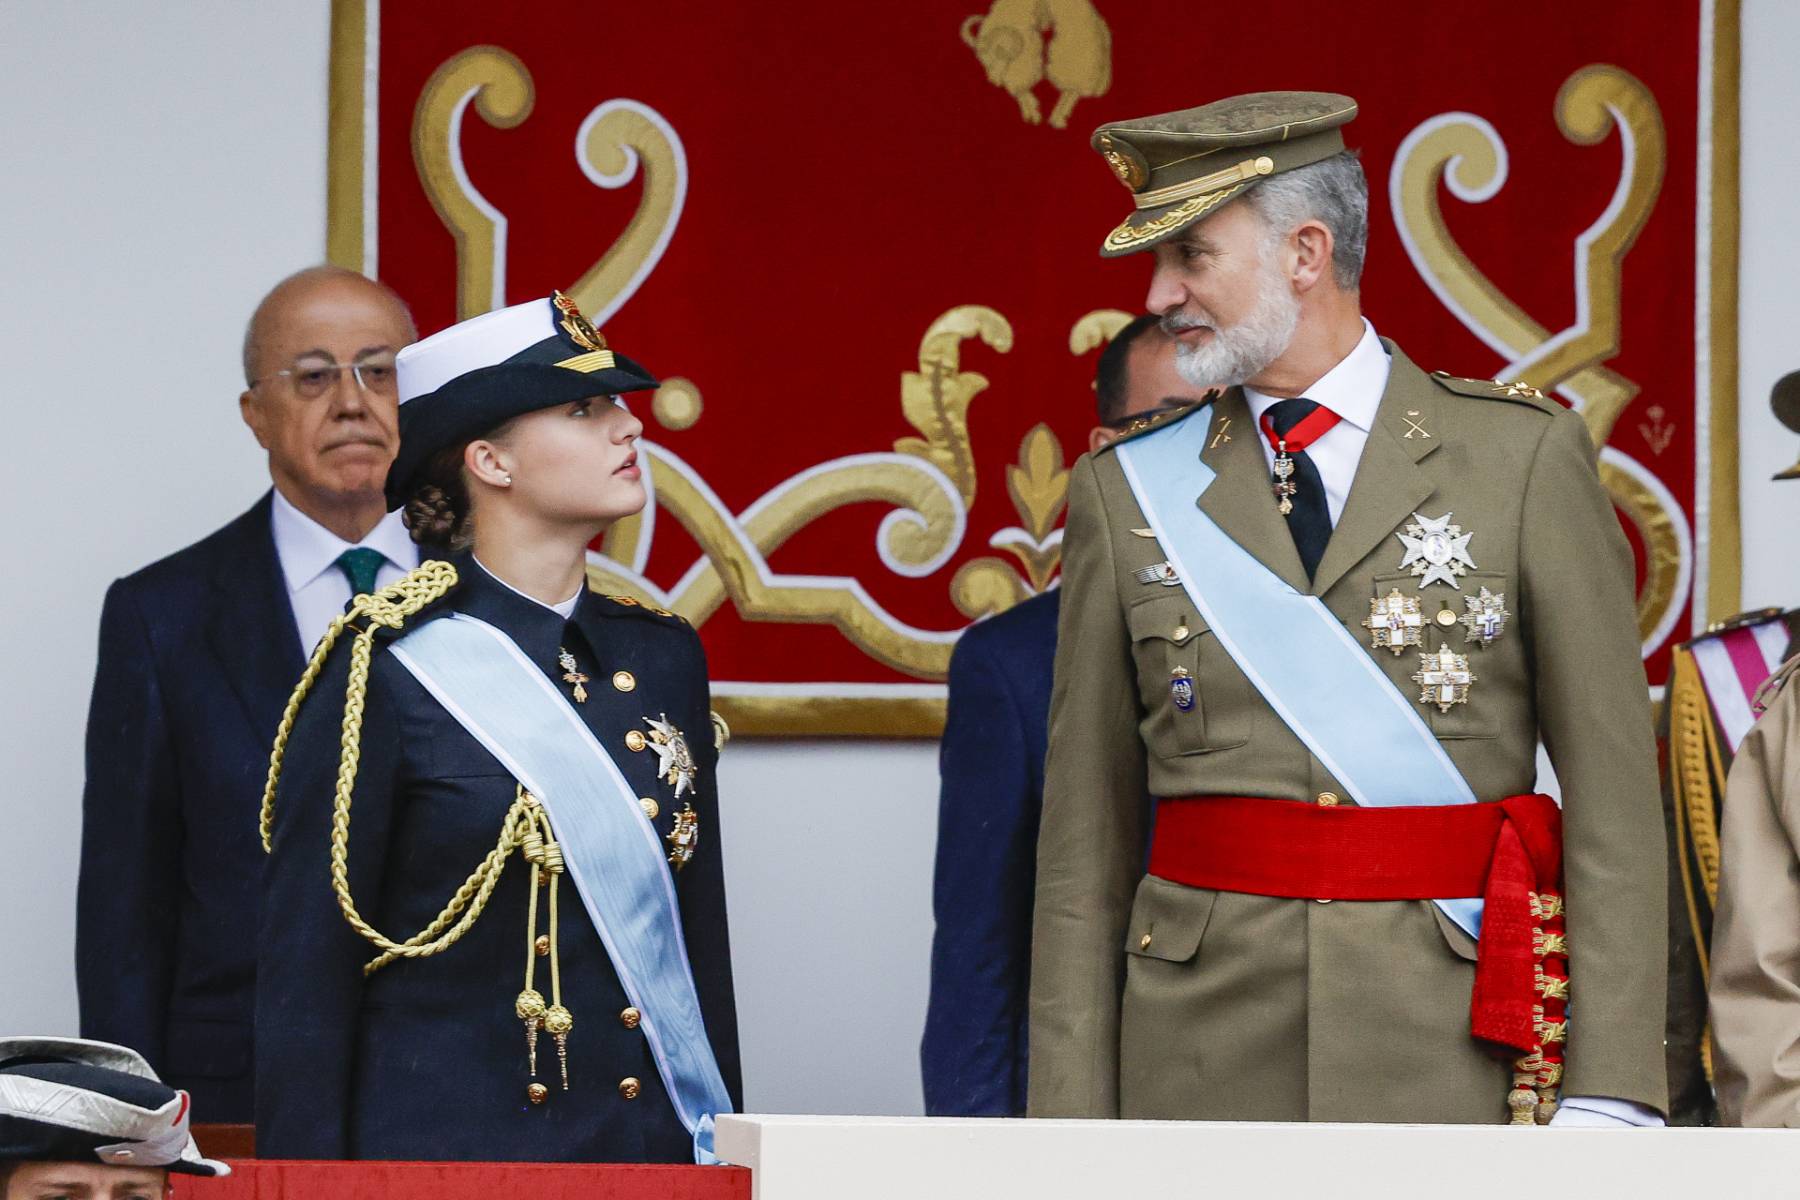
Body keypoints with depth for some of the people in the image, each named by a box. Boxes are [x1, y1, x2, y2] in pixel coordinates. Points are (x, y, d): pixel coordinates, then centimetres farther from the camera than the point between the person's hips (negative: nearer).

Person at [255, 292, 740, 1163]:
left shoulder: (662, 655, 9)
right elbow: (303, 984, -7)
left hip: (653, 1153, 5)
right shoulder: (384, 669, -7)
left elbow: (699, 938, 14)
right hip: (440, 1155, -5)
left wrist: (724, 1155, 11)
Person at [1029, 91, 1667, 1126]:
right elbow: (1086, 841, 9)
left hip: (1454, 1058, -2)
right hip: (1205, 1064, 2)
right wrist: (1072, 1122, 2)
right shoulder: (1128, 493, 9)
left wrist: (1608, 1096, -8)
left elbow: (1615, 795, 0)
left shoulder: (1527, 457, 3)